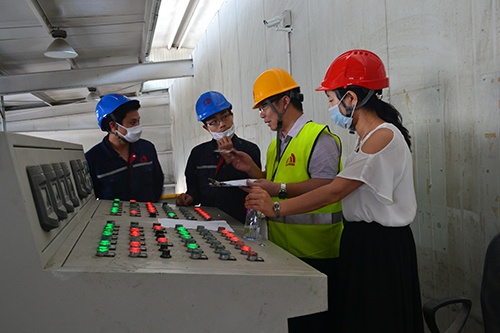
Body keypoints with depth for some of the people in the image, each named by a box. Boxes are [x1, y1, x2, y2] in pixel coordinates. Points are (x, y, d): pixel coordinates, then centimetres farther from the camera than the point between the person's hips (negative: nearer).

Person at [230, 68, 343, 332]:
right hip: (281, 249, 8)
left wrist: (280, 189, -24)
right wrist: (252, 170, 8)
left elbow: (326, 186, -22)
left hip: (313, 253, -8)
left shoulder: (318, 137, -11)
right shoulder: (277, 144, 18)